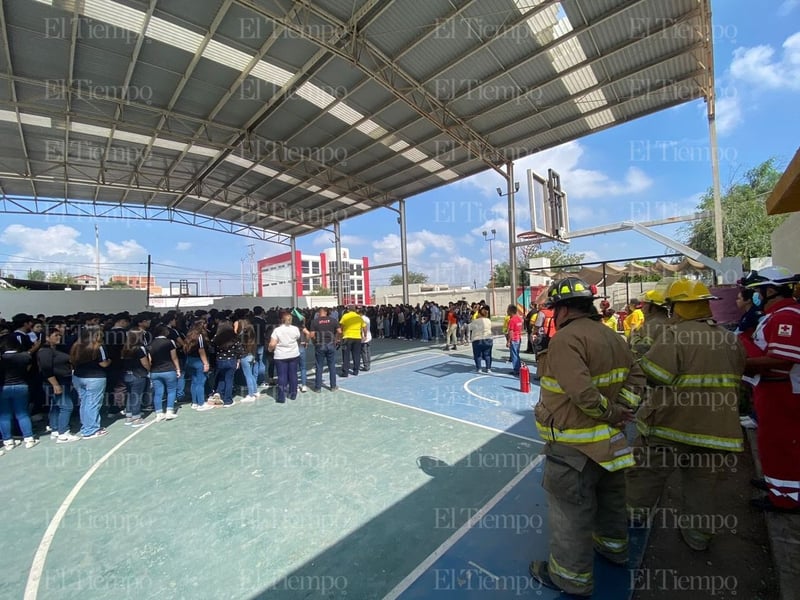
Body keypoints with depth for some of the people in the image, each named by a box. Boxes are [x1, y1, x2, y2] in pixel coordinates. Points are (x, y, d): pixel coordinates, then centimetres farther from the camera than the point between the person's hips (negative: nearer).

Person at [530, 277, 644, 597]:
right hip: (610, 440, 9)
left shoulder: (565, 338, -25)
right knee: (609, 495, 29)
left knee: (571, 510, 9)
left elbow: (582, 392, -30)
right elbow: (635, 373, 11)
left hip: (575, 447, -9)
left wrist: (612, 412, -14)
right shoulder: (612, 336, 4)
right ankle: (613, 546, 52)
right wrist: (623, 408, 3)